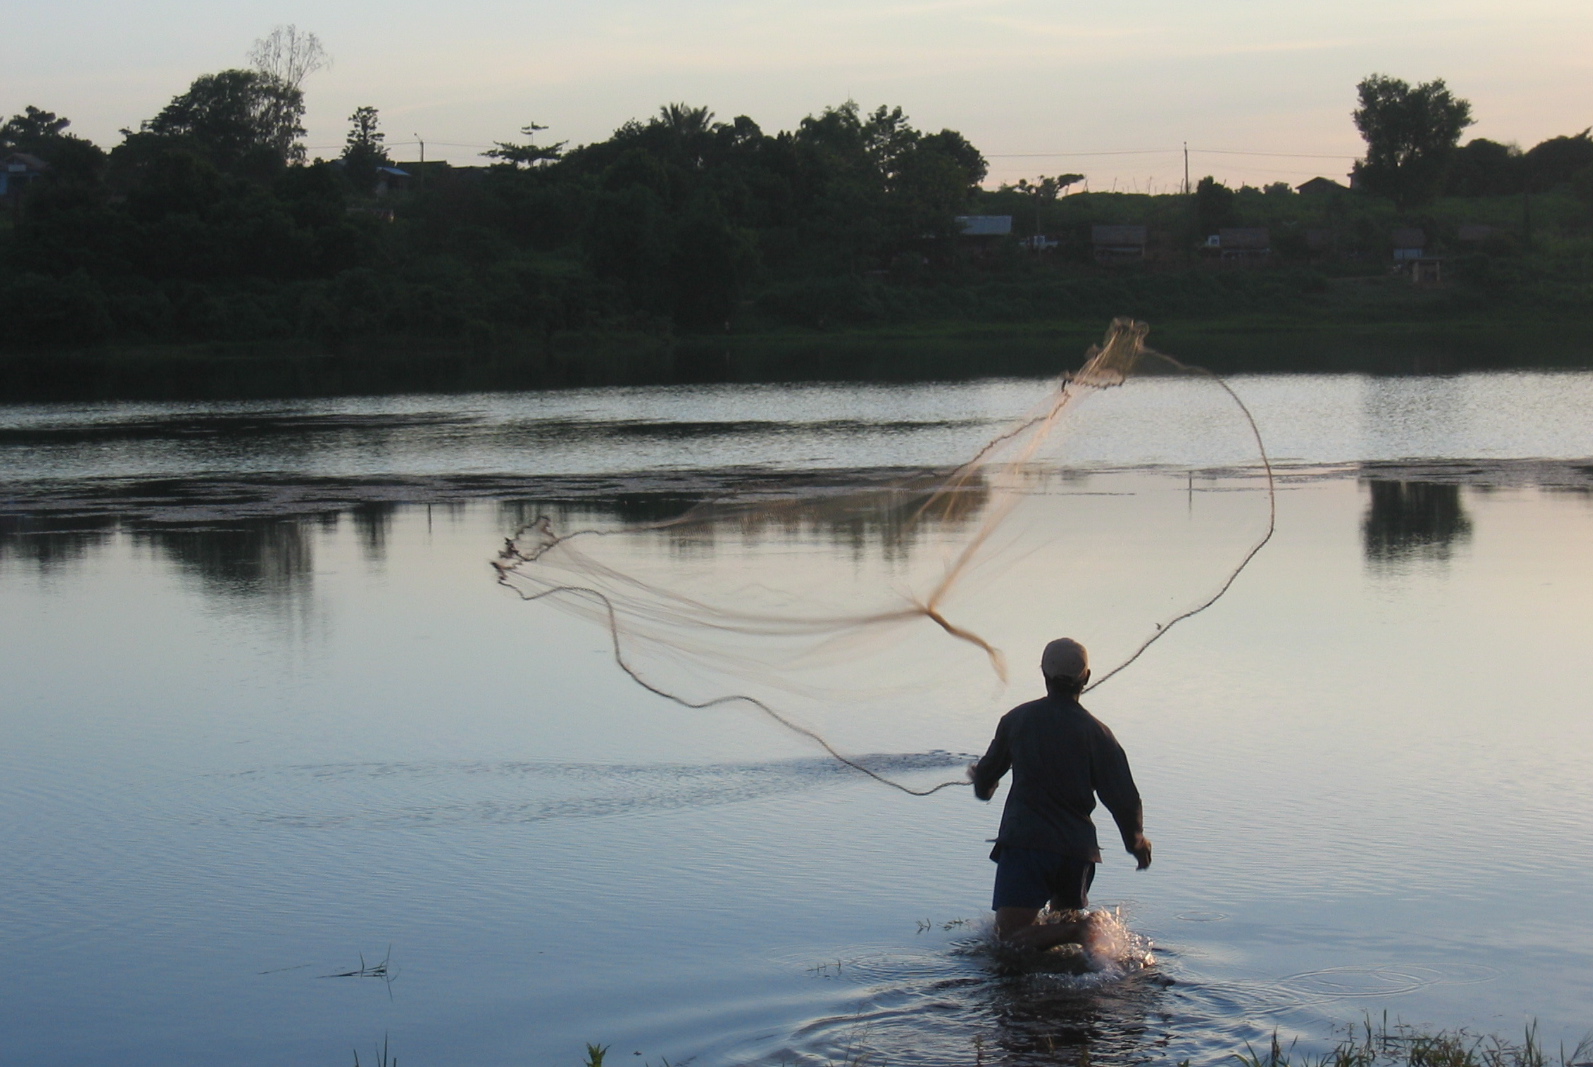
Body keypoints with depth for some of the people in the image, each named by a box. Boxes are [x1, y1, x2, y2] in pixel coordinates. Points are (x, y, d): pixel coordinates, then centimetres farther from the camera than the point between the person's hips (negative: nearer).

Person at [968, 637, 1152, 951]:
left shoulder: (1016, 719, 4)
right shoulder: (1096, 732, 1)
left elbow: (988, 772, 19)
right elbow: (1122, 798, -1)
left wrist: (981, 782, 45)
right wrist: (1136, 840, 18)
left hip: (1023, 842, -2)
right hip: (1077, 847, 2)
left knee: (1010, 935, -8)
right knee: (1065, 914, 26)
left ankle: (1076, 929, -30)